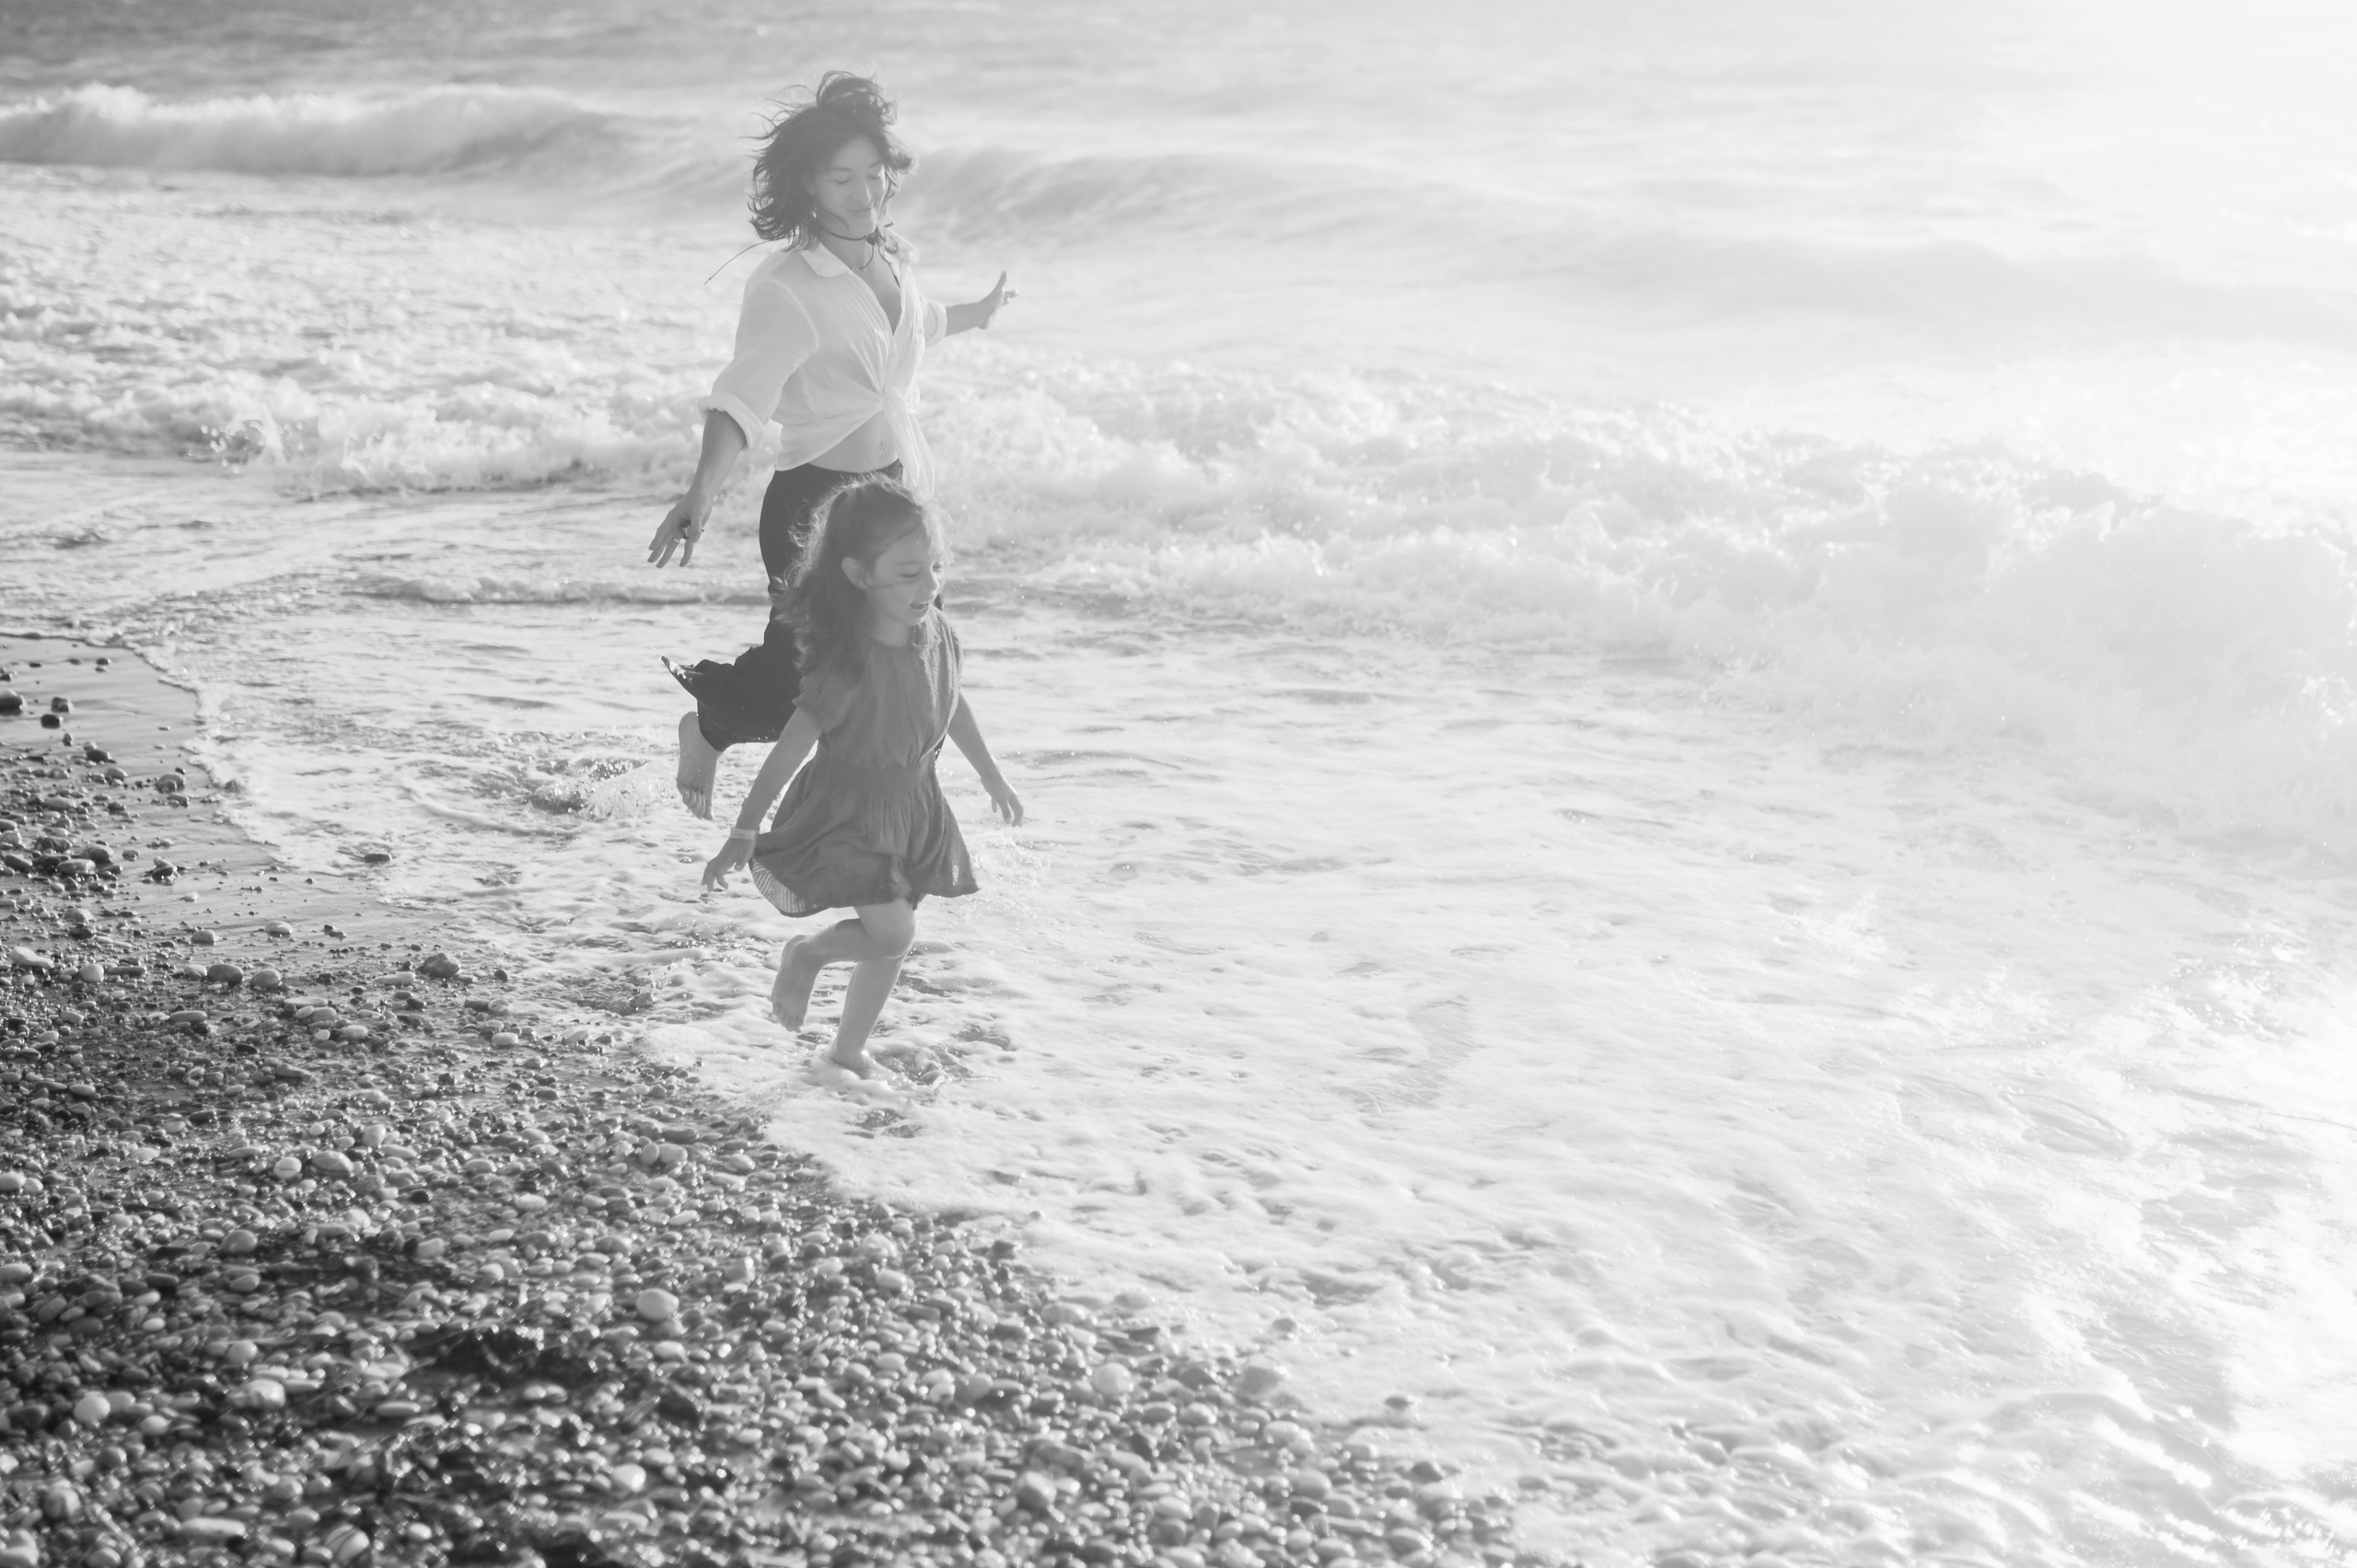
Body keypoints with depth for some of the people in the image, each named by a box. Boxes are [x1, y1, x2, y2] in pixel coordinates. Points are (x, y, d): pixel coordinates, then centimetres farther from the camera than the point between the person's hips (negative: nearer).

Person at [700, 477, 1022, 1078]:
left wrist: (994, 779, 21)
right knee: (893, 931, -13)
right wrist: (743, 834, -26)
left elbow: (955, 705, 11)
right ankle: (807, 954, 16)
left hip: (911, 807, 7)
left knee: (890, 941, 12)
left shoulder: (937, 632, -8)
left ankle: (849, 1050, 29)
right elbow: (791, 747, -26)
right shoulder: (850, 666, -28)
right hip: (846, 810, -7)